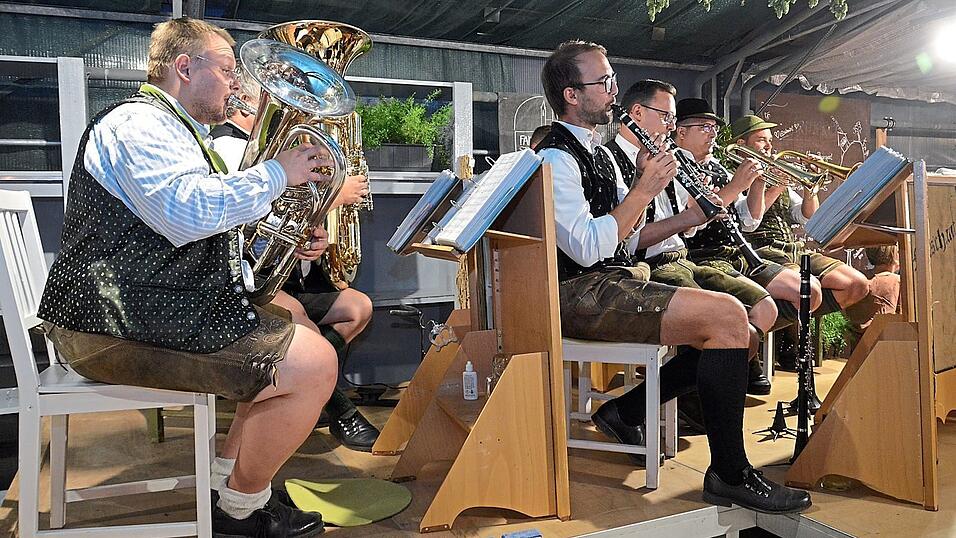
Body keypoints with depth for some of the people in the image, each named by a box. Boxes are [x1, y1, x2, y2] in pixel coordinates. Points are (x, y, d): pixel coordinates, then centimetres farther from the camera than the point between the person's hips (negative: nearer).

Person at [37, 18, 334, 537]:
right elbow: (189, 214, -30)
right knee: (312, 365, -18)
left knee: (293, 331, 21)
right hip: (123, 329, -11)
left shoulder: (176, 132, 23)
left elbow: (211, 239, 27)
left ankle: (239, 474, 19)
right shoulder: (138, 123, -11)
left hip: (146, 310, 11)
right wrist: (275, 173, -17)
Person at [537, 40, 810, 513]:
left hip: (610, 280, 10)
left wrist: (643, 184, 2)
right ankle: (729, 474, -10)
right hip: (579, 293, -10)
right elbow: (586, 248, -20)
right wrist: (644, 190, -14)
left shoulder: (597, 152, 19)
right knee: (727, 317, -21)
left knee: (731, 325, 1)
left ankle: (625, 410, 6)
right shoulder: (555, 157, -10)